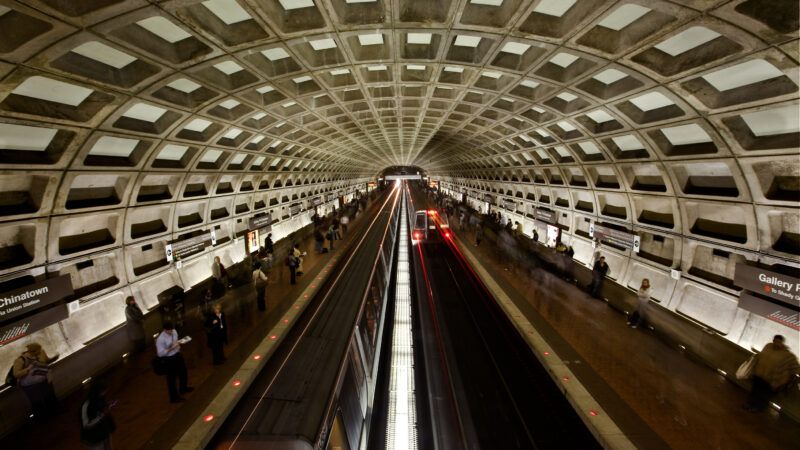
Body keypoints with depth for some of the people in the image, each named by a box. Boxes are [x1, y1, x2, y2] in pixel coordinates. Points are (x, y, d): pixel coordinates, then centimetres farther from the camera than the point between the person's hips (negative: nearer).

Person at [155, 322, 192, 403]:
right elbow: (160, 353, -23)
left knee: (183, 372, 25)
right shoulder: (160, 339, -27)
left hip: (177, 355, 7)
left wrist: (178, 344, -11)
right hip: (168, 359, -7)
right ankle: (174, 397, 29)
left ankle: (184, 388, 50)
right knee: (172, 378, 9)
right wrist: (171, 348, -29)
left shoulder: (174, 332, -7)